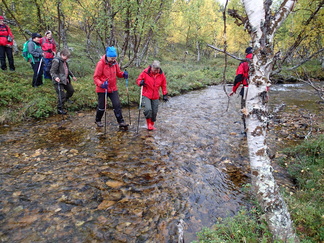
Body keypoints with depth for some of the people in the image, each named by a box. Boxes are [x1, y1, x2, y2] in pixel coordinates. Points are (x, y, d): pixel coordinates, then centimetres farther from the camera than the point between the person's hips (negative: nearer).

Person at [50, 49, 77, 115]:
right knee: (61, 95, -8)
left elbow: (68, 70, 26)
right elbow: (52, 71, -21)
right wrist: (55, 77, -38)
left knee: (71, 90, 22)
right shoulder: (56, 61, -17)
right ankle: (60, 109, 5)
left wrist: (72, 76, 28)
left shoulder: (65, 61, 11)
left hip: (65, 80, 9)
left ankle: (66, 99, 50)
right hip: (59, 82, -9)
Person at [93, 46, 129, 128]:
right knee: (102, 106, 8)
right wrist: (101, 84, -32)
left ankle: (121, 122, 3)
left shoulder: (114, 63, 1)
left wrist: (123, 74, -10)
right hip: (102, 89, -4)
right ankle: (98, 120, 32)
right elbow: (95, 77, -13)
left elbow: (118, 73, 13)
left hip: (113, 88, 4)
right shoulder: (101, 63, -15)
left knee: (117, 105, -4)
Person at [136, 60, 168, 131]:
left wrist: (165, 95, 8)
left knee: (154, 112, 8)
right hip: (146, 95, -3)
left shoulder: (161, 74, -2)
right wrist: (141, 82, -24)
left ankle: (152, 124, 31)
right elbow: (138, 80, -1)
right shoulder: (145, 72, -12)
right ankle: (149, 123, 3)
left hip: (155, 96, 3)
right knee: (148, 109, -21)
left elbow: (163, 85, 9)